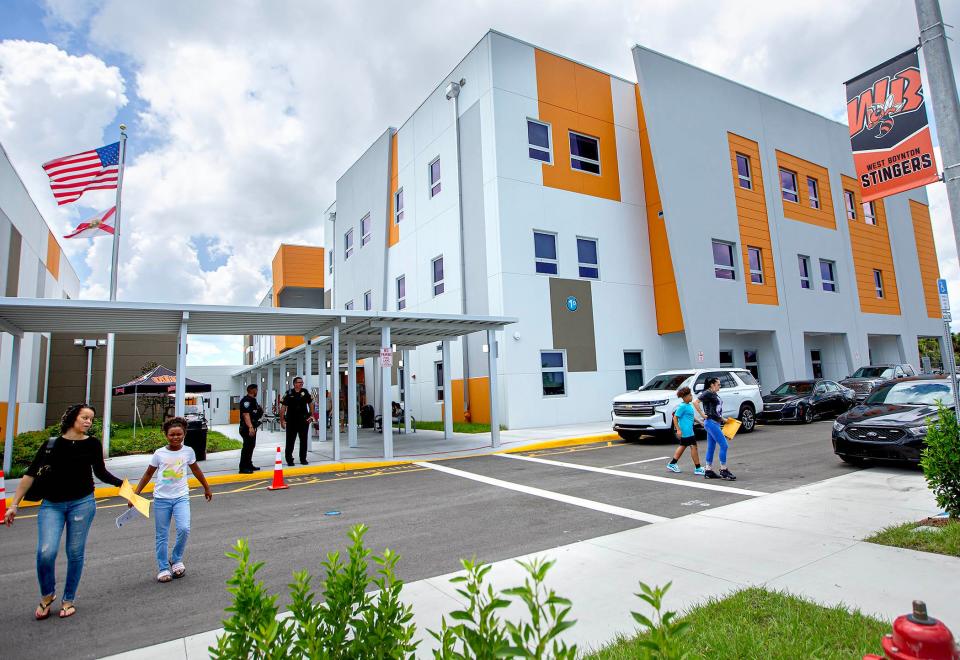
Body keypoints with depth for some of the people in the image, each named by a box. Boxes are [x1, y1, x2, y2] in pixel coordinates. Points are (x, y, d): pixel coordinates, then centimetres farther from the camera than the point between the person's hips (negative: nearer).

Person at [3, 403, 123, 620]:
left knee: (75, 553, 5)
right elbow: (31, 473, 2)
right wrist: (14, 505, -2)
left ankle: (68, 600, 24)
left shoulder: (92, 444, 2)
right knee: (46, 552, -11)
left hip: (82, 503, 0)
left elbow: (101, 473, 11)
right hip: (51, 505, 0)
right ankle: (47, 595, 18)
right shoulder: (52, 443, 1)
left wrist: (121, 483, -4)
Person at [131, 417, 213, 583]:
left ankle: (176, 559, 9)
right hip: (161, 499, 0)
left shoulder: (188, 451, -3)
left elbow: (196, 470, 13)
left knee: (184, 529, -16)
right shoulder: (159, 453, -6)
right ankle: (164, 568, 22)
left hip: (181, 497, 0)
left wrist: (207, 488, 21)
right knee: (162, 536, 7)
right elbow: (148, 474, 5)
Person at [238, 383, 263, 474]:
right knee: (247, 447, -10)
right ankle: (243, 467, -9)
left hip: (252, 427, 11)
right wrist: (250, 427, -31)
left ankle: (249, 465, 27)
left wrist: (260, 410, 11)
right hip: (247, 428, -11)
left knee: (251, 446, 17)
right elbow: (246, 414, -25)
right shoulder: (246, 400, -16)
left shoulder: (253, 400, 17)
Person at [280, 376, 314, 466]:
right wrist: (282, 420, -9)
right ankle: (289, 460, 14)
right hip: (291, 421, -3)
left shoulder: (305, 392, 2)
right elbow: (283, 407, -6)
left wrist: (311, 415, 8)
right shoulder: (289, 393, -6)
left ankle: (303, 459, 19)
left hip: (304, 421, 3)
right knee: (290, 441, 3)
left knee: (304, 440, 8)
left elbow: (310, 403, 14)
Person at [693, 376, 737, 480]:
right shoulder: (707, 393, -12)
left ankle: (708, 472, 16)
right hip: (711, 422, -9)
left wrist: (723, 419, 16)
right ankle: (723, 471, -2)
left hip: (715, 423, 9)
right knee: (723, 445, -9)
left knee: (711, 448, 11)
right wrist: (702, 414, -19)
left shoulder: (714, 394, 15)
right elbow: (696, 402, -22)